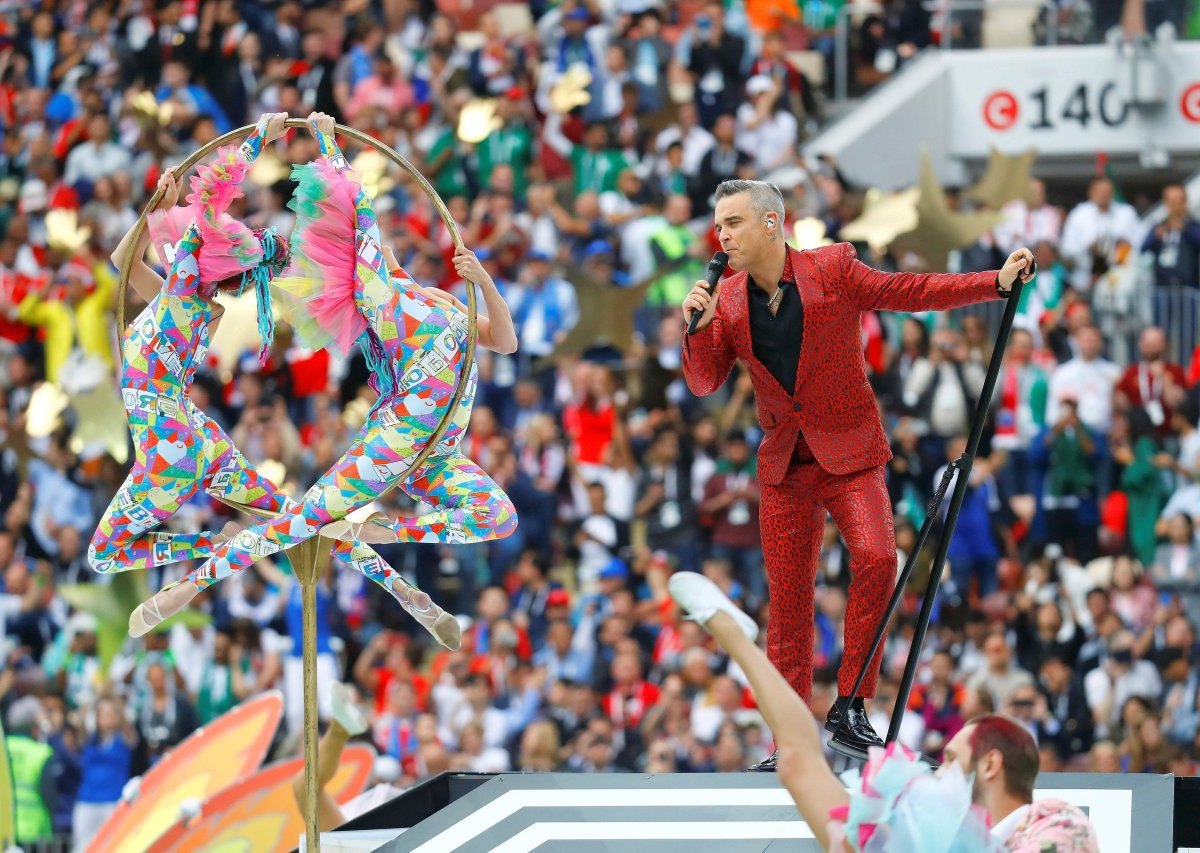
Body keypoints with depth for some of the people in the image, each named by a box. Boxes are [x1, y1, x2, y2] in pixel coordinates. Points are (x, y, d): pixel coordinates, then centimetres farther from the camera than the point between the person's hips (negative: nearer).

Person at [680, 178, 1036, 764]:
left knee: (875, 557, -27)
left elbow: (910, 292, -1)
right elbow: (704, 382, 4)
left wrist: (998, 281, -7)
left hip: (850, 457, -3)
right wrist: (698, 326, -14)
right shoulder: (728, 301, 3)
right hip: (784, 468, 3)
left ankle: (850, 703, -16)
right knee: (787, 602, 4)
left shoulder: (834, 270, -7)